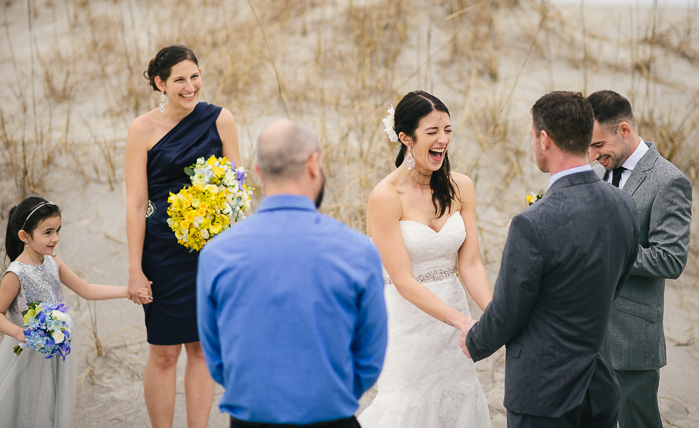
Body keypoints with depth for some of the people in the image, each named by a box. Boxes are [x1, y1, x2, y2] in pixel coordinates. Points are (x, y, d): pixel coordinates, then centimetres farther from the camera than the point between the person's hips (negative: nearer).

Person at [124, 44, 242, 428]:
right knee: (164, 352, 3)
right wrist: (135, 269, -9)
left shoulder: (220, 120, 1)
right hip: (163, 250, -2)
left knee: (203, 347, 9)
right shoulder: (143, 129, -5)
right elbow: (135, 204, -5)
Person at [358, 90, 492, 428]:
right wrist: (463, 321, -27)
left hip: (453, 309, 5)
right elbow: (403, 280, -18)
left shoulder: (460, 187, 0)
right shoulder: (385, 197, -16)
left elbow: (470, 263, -4)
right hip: (407, 321, -5)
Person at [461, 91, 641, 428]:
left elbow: (506, 315, -14)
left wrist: (474, 343, 6)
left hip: (543, 393, -6)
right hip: (600, 386, 6)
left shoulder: (533, 225, -24)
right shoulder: (624, 207, -3)